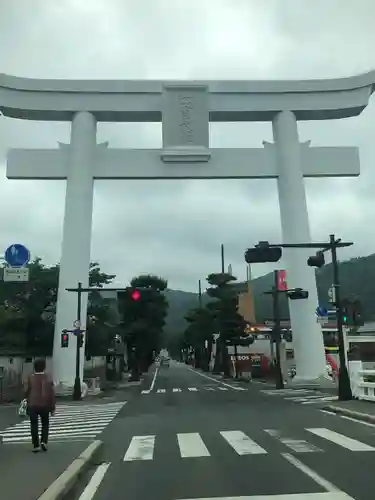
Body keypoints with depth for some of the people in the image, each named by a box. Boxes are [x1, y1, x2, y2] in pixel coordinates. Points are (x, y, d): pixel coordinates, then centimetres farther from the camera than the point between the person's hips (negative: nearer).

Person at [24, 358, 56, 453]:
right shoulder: (47, 378, -7)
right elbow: (51, 394, -7)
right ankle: (44, 441, 5)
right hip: (44, 405, 0)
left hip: (32, 405, 0)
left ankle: (36, 445, 10)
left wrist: (28, 401, 23)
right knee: (45, 424, 17)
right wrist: (53, 407, 1)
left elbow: (26, 392, 1)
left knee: (34, 425, 9)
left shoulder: (30, 378, -6)